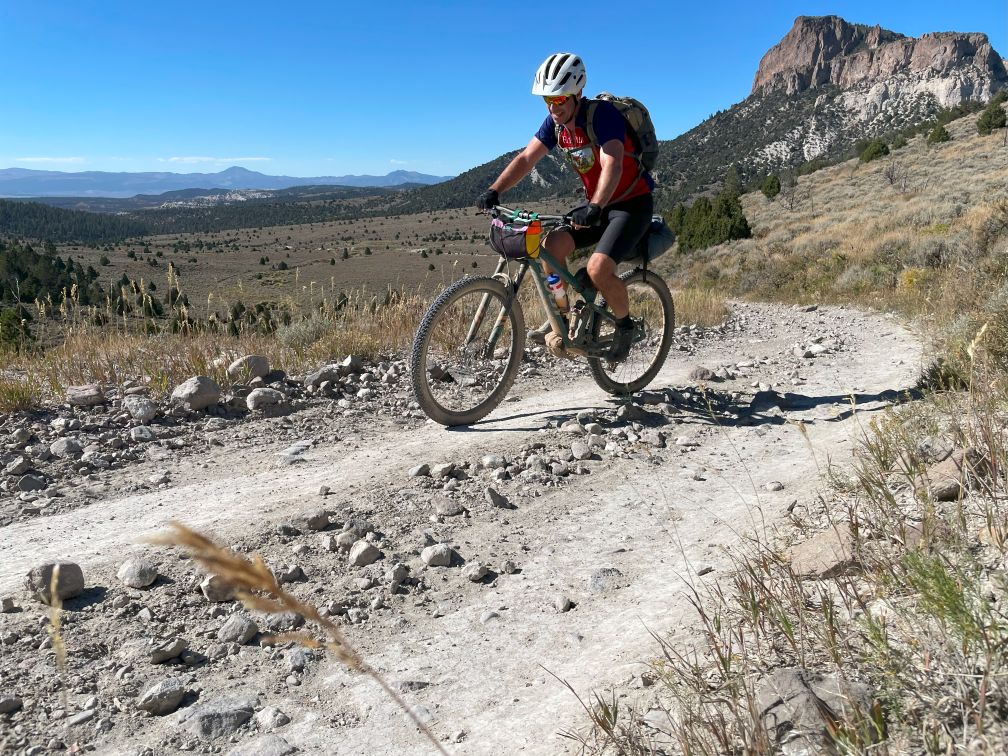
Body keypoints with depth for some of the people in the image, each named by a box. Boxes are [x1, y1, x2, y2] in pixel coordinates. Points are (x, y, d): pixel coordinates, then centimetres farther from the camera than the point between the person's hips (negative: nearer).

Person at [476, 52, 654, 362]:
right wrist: (494, 190, -18)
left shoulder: (602, 114, -23)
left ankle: (625, 324, 2)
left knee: (598, 269, -25)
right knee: (552, 245, -16)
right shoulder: (555, 122, -1)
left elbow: (612, 165, -36)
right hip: (595, 204, 7)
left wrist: (595, 207, -52)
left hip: (632, 203, -7)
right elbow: (526, 158, -4)